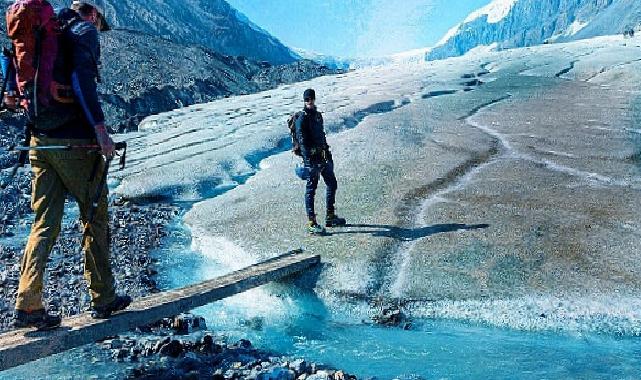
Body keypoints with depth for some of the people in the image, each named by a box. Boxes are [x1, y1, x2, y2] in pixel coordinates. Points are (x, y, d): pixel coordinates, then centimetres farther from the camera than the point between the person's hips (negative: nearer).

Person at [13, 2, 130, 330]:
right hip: (75, 142, -7)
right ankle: (103, 299, 14)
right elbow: (81, 77, -19)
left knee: (45, 223, 9)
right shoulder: (85, 30, -4)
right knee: (95, 218, 5)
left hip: (40, 140, 7)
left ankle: (27, 306, 4)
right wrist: (100, 127, -22)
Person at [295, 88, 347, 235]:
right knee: (311, 189, -3)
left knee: (332, 184, 15)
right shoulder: (302, 118, -12)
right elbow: (302, 142, -18)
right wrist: (309, 161, -24)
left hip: (323, 156, 9)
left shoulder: (318, 115, 13)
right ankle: (312, 223, 3)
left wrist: (328, 153, 20)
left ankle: (330, 217, 26)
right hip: (312, 158, -9)